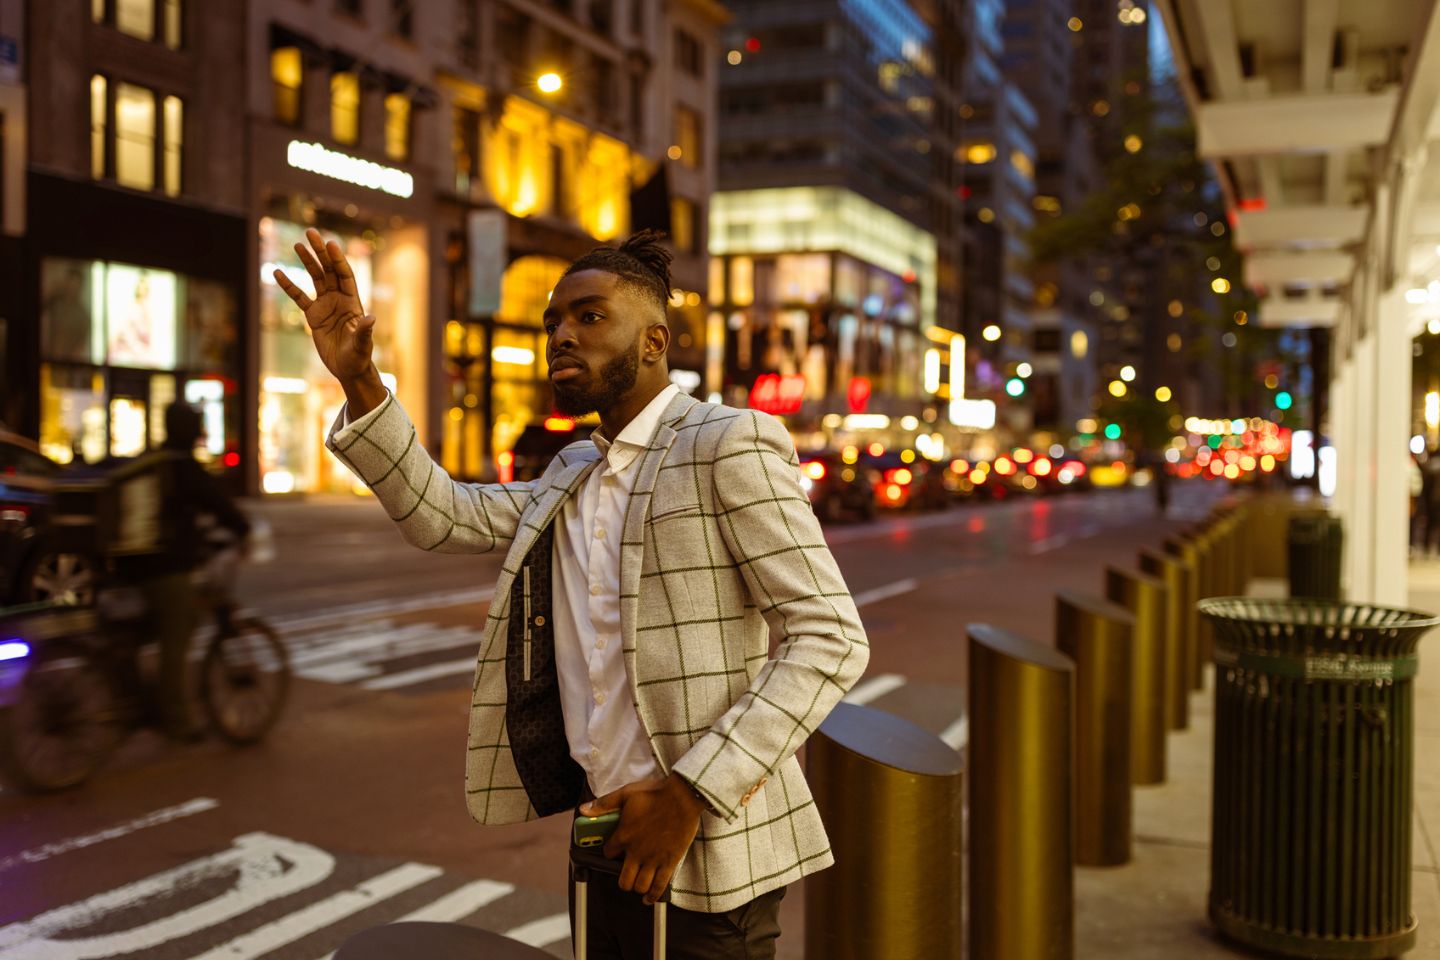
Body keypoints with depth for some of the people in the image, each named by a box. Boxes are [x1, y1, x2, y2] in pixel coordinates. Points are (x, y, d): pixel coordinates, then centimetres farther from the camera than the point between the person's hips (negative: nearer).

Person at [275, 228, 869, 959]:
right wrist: (356, 379, -8)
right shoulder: (574, 477, 13)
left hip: (704, 854, -7)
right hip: (606, 837, 7)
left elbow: (830, 637, -17)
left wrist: (691, 794, -21)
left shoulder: (727, 445, -11)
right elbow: (443, 517, 3)